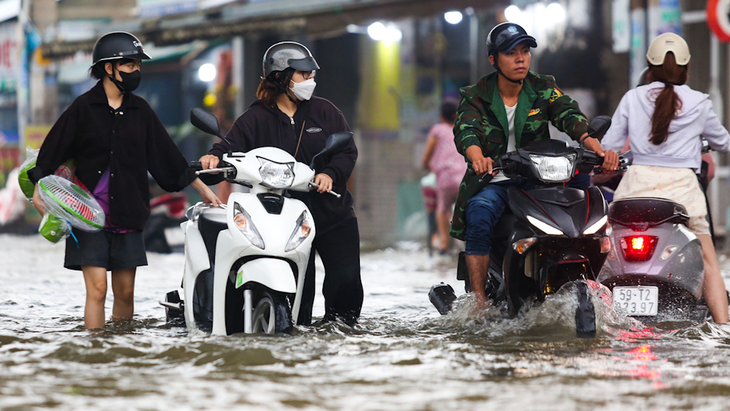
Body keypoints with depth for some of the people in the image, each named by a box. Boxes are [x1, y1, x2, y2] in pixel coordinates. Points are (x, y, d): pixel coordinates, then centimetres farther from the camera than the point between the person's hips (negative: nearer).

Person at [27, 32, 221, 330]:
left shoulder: (139, 110, 12)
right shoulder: (84, 107, 0)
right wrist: (39, 189, -13)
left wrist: (202, 188, 15)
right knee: (97, 289, -10)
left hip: (127, 215, 4)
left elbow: (166, 155, 16)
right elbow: (53, 149, -2)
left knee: (125, 292, 4)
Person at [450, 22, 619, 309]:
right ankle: (479, 301, -33)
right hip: (492, 182, -2)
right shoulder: (475, 97, 2)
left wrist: (596, 146, -32)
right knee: (479, 215, -34)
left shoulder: (543, 89, 6)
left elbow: (570, 117, -11)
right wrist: (477, 156, -42)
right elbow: (465, 130, -17)